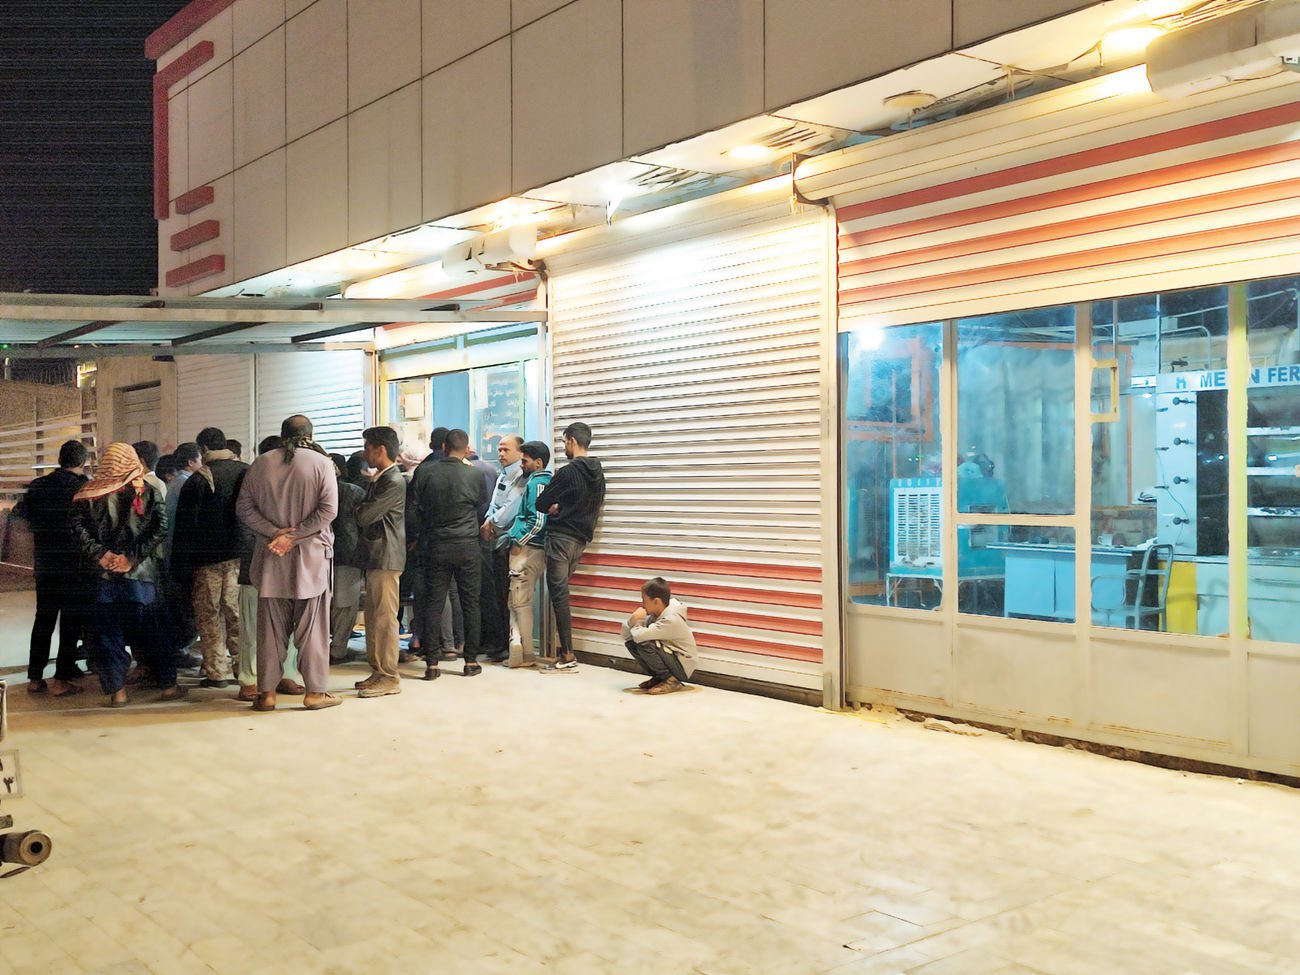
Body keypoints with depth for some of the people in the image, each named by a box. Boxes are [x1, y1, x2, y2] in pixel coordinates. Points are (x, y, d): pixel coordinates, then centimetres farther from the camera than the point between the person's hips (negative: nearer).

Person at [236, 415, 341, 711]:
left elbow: (243, 507, 1)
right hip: (311, 557, -2)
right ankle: (315, 691, 8)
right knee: (311, 626, 4)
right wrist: (293, 535, -12)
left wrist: (275, 532, -7)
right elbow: (328, 509, -13)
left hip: (271, 560, 3)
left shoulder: (261, 464, 5)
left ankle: (267, 692, 10)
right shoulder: (321, 463, -3)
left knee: (271, 628, 7)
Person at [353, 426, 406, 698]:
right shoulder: (378, 479, 18)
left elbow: (365, 516, -18)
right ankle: (378, 672, 21)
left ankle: (389, 678, -1)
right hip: (375, 557, 10)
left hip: (387, 558, -10)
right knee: (374, 618, 13)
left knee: (385, 619, -6)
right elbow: (363, 516, 21)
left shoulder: (394, 482, -15)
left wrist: (358, 509, 1)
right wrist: (362, 510, 0)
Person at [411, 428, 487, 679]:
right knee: (470, 604, 7)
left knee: (433, 604, 4)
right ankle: (471, 661, 10)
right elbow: (483, 510, 8)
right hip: (467, 547, -1)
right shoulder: (475, 476, -5)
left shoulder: (426, 474, -4)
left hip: (436, 546, 1)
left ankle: (431, 663, 2)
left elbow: (417, 511, 2)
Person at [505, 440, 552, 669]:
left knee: (521, 602, -4)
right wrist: (517, 540, 16)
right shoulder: (535, 481, 18)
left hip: (528, 550, -10)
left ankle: (525, 655, 1)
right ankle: (517, 649, 13)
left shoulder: (538, 483, -12)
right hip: (529, 550, 10)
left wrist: (518, 542, -15)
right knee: (517, 602, 12)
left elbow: (538, 521, -21)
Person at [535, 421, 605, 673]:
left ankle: (568, 657, -7)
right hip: (581, 539, 8)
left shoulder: (568, 472, -14)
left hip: (560, 537, -8)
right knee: (562, 593, 15)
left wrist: (552, 506, 12)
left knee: (559, 595, -6)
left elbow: (541, 504, -11)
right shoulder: (597, 473, 11)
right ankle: (565, 651, 16)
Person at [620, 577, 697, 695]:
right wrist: (633, 619, -18)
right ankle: (658, 677, 8)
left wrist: (637, 624, -15)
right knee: (630, 642, -1)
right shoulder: (654, 614, 0)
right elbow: (624, 635, 4)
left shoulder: (671, 620, -27)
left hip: (683, 669, -9)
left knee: (644, 644, -28)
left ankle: (671, 681, -13)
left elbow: (640, 636, -40)